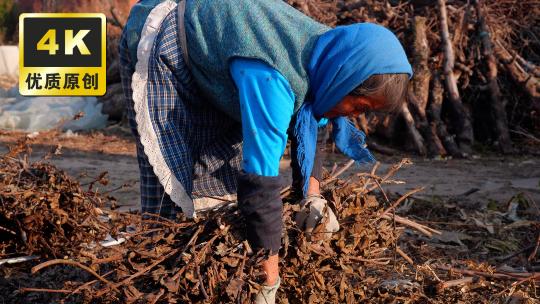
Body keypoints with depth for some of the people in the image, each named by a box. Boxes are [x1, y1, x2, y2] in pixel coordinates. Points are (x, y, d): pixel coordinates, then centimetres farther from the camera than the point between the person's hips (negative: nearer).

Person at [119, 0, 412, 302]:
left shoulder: (328, 50, -12)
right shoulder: (273, 79, -40)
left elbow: (306, 129, 5)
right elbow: (260, 182, -41)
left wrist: (313, 195, -9)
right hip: (161, 49, -8)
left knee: (229, 163, 8)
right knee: (172, 183, -10)